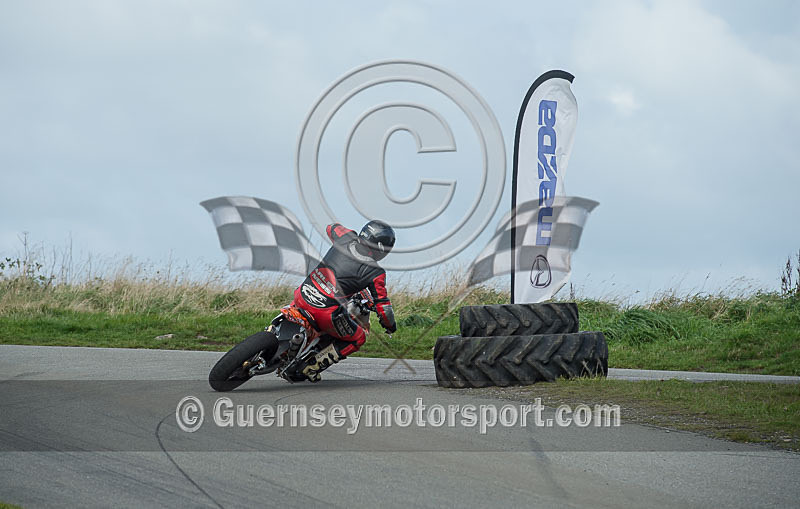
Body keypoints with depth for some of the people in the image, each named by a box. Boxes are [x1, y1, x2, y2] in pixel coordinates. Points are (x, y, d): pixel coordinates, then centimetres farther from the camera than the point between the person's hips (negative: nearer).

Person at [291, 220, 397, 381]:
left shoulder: (345, 239, 5)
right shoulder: (375, 272, -8)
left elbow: (332, 227, 30)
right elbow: (383, 306, -4)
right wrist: (390, 325, 17)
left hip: (303, 295, 5)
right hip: (327, 312, -5)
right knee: (358, 338, 19)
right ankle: (313, 366, 8)